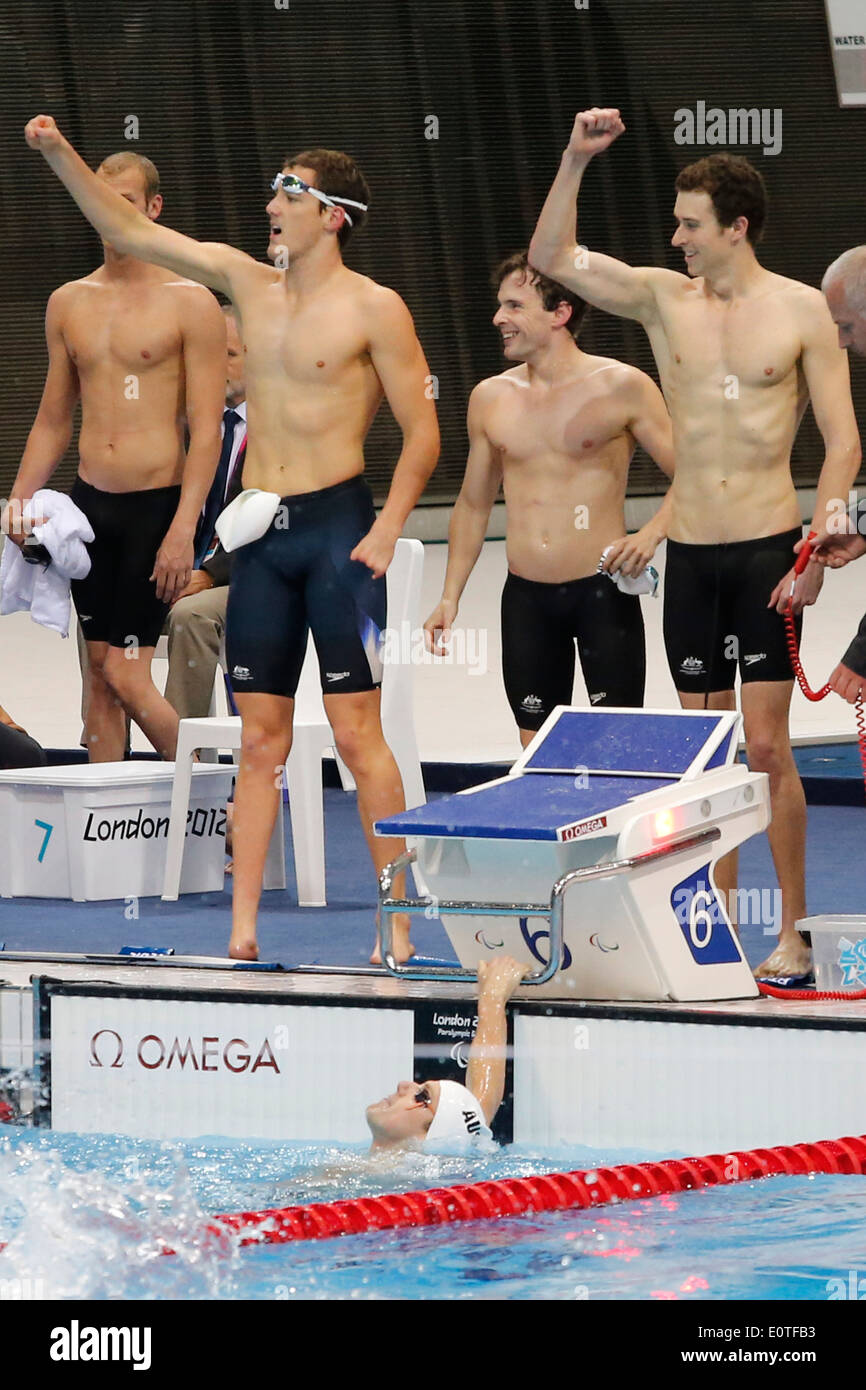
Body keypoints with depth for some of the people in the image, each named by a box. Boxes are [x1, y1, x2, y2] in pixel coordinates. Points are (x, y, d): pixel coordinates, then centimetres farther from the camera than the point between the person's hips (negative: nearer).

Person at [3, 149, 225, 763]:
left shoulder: (190, 304, -5)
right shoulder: (69, 303, 11)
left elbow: (207, 430, -10)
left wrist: (183, 529, -17)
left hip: (157, 505, -5)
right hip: (89, 504, 5)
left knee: (126, 676, -10)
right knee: (98, 669, 6)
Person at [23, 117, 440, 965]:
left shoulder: (373, 309, -6)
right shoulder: (246, 281, 11)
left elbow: (422, 431, -6)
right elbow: (127, 230, 13)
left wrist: (386, 532, -14)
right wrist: (59, 155, 4)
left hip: (335, 524, -6)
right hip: (260, 534, 6)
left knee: (357, 732, -7)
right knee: (261, 737, 5)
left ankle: (398, 925, -3)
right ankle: (242, 928, 4)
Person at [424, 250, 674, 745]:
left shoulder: (621, 387, -5)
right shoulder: (491, 398, 9)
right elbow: (473, 504, 18)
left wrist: (652, 534, -21)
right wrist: (450, 597, 12)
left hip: (603, 592, -4)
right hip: (526, 597, 4)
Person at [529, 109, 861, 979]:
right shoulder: (663, 298, 6)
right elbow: (552, 257, 6)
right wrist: (575, 161, -5)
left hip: (766, 549, -4)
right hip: (689, 552, 4)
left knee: (766, 746, -8)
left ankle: (792, 934, -2)